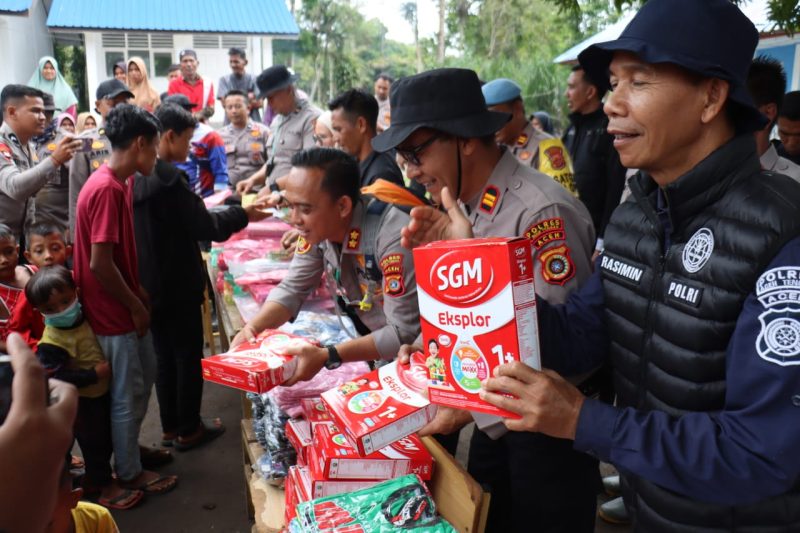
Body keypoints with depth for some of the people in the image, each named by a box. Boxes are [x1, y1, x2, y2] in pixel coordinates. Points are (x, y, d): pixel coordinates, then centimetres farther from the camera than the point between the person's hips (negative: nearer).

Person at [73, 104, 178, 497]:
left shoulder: (118, 183, 6)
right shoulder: (105, 190, -24)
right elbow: (100, 264, -26)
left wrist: (139, 296, 13)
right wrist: (136, 306, -15)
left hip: (126, 306, 9)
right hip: (114, 313, -9)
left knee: (144, 378, 23)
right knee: (127, 394, 6)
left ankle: (128, 446, 41)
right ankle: (129, 473, 25)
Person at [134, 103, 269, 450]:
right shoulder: (169, 177, -22)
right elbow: (205, 227, -19)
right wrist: (243, 215, -6)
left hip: (148, 284, 8)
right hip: (177, 286, -8)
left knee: (164, 356, 18)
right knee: (188, 356, 7)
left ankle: (170, 426, 29)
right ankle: (188, 430, 19)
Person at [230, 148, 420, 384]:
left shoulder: (391, 237, -30)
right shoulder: (318, 225, -10)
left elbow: (404, 333, -27)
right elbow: (293, 289, 0)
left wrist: (327, 357, -31)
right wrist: (252, 328, -17)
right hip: (364, 343, 6)